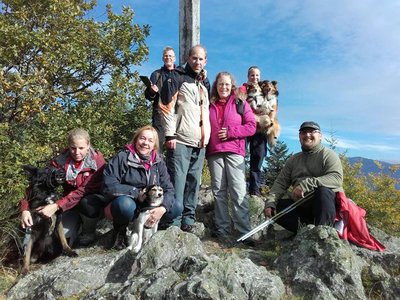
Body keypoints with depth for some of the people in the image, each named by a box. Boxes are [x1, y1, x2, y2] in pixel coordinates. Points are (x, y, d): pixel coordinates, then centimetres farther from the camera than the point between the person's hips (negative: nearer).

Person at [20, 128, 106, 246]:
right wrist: (25, 209, -27)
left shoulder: (96, 160, -21)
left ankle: (89, 232, -5)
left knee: (87, 203, -37)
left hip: (92, 198, -2)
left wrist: (57, 206, -34)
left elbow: (85, 190, -27)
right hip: (70, 203, 2)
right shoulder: (60, 161, -12)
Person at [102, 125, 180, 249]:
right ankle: (120, 230, -5)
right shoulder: (122, 158, -12)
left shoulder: (158, 162, 0)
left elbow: (168, 189, -5)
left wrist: (163, 208, -24)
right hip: (125, 205, -3)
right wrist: (137, 193, -23)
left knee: (176, 209, -17)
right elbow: (109, 186, -20)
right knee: (125, 204, -38)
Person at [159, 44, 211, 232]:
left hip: (200, 143, 6)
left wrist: (206, 137, 19)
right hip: (180, 141, -6)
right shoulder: (178, 76, 1)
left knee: (194, 182, 7)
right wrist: (170, 134, -13)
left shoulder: (205, 83, 21)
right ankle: (174, 222, -1)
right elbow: (166, 105, -8)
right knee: (177, 182, -8)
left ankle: (188, 220, 17)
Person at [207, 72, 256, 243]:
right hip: (214, 153, 3)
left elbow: (251, 126, 3)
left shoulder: (240, 103, 10)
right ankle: (222, 230, 10)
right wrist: (205, 144, 5)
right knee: (219, 192, 3)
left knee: (238, 192, -7)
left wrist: (230, 132, -8)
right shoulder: (210, 104, 16)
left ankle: (244, 232, -2)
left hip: (234, 152, -2)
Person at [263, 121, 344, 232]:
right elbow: (280, 183, 6)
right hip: (301, 207, 5)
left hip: (327, 202, -4)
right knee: (276, 207, -14)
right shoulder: (293, 160, 15)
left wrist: (305, 184, -30)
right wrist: (270, 202, -13)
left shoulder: (328, 155, 0)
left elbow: (337, 178, -19)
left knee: (323, 190, -33)